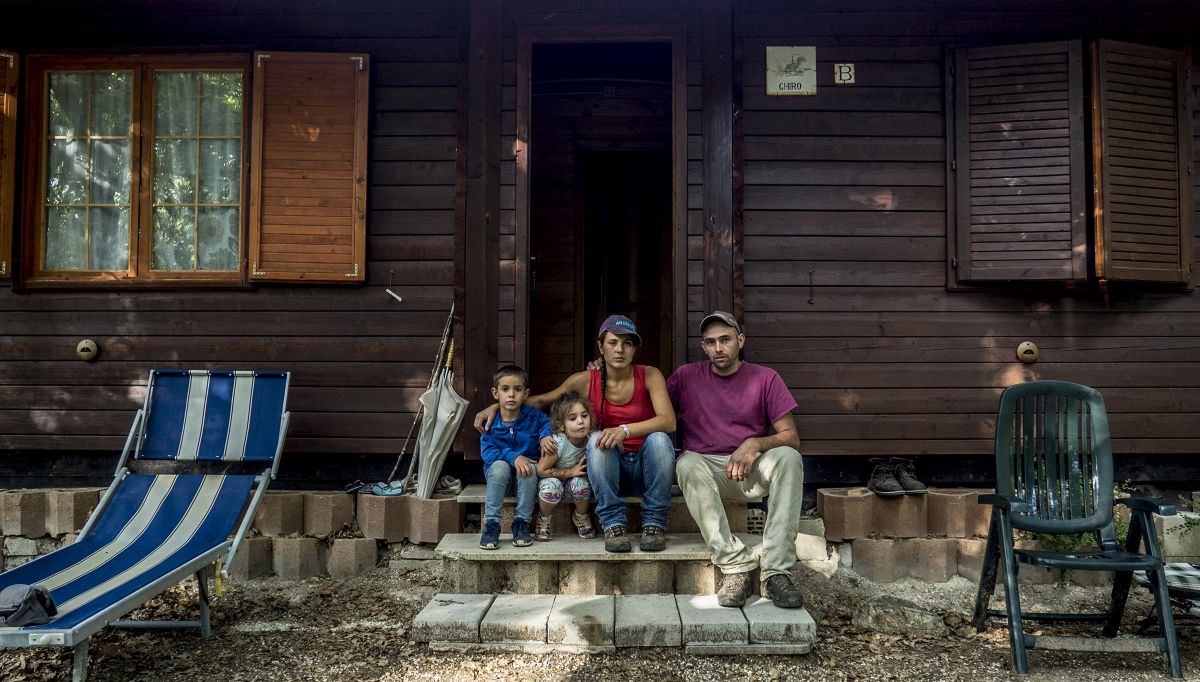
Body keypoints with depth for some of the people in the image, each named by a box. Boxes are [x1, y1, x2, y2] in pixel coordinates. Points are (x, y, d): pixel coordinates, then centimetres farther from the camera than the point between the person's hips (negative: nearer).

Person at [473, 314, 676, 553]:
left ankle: (654, 524, -21)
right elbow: (542, 400, 11)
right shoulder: (585, 381, -2)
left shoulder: (649, 375, -8)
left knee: (658, 439, -32)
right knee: (596, 439, -30)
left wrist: (624, 430, -36)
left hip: (646, 469, -1)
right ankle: (613, 525, -25)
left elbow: (668, 421, -21)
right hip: (610, 468, 1)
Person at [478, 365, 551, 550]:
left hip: (526, 476, 0)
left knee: (531, 467, -32)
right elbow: (487, 451, -14)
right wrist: (513, 457, -30)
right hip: (499, 476, 0)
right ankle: (491, 524, -29)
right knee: (499, 465, -33)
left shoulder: (533, 417, -4)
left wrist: (545, 436, -20)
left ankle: (521, 523, -23)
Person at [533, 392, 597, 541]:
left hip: (576, 481, 3)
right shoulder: (558, 443, -32)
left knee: (580, 482, -31)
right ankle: (544, 519, -2)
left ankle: (581, 517, 3)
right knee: (551, 485, -35)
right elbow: (541, 470, -25)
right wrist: (571, 472, -26)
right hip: (555, 480, -3)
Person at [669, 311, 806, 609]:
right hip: (707, 467, 0)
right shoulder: (686, 377, 7)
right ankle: (735, 567, -34)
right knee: (687, 464, -34)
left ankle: (778, 571, -32)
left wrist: (755, 444, -21)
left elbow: (792, 438, -1)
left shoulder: (765, 378, 4)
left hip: (753, 469, 0)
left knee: (788, 457, -31)